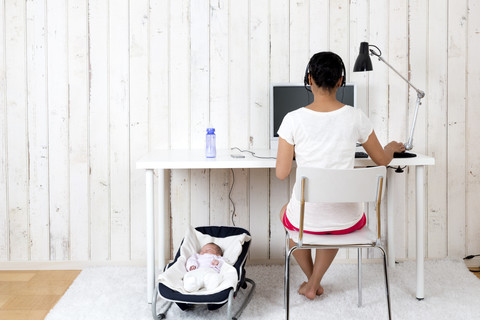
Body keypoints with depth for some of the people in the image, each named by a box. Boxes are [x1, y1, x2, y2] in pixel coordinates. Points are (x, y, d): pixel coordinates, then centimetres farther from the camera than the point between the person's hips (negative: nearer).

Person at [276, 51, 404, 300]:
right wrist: (392, 147, 29)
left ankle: (313, 281, 48)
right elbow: (382, 160, 6)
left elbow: (281, 174, -8)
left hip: (307, 219, -1)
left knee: (286, 212, 37)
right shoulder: (355, 117, -9)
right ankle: (313, 285, 33)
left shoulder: (293, 119, -14)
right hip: (347, 220, 2)